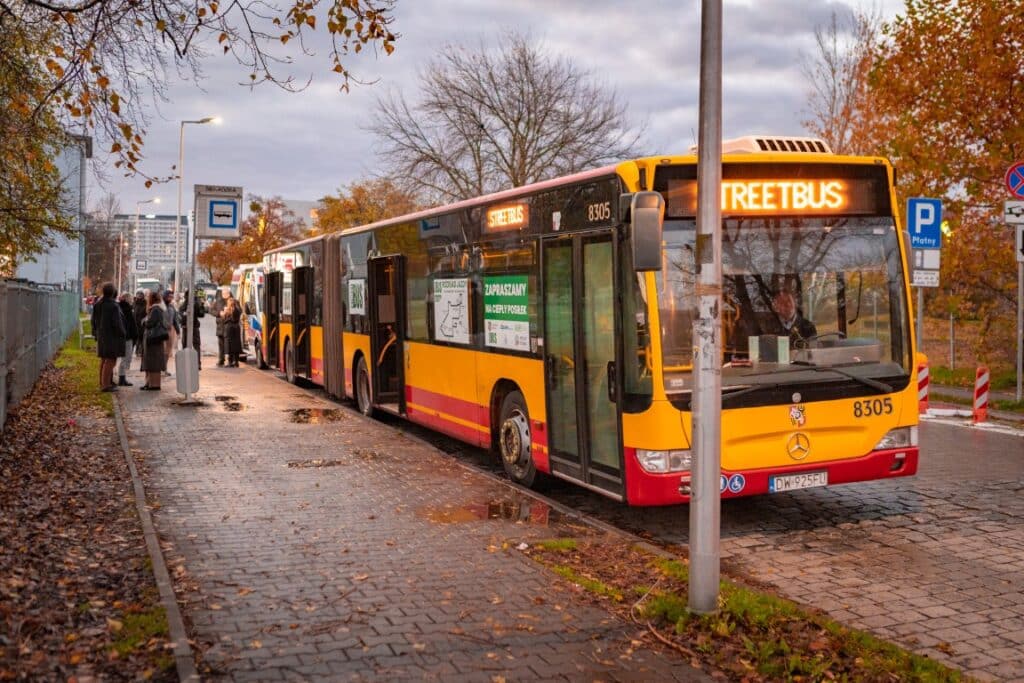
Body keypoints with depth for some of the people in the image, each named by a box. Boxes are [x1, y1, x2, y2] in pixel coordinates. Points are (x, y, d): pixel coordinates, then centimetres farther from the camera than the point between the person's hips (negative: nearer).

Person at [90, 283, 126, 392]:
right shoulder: (113, 306, -19)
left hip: (101, 336, 8)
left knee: (103, 360, 17)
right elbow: (117, 323, -19)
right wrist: (121, 334, -6)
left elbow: (94, 321, 14)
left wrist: (96, 334, 22)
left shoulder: (97, 305, 6)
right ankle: (106, 384, -6)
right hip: (112, 337, -8)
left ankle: (102, 382, 25)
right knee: (110, 360, -4)